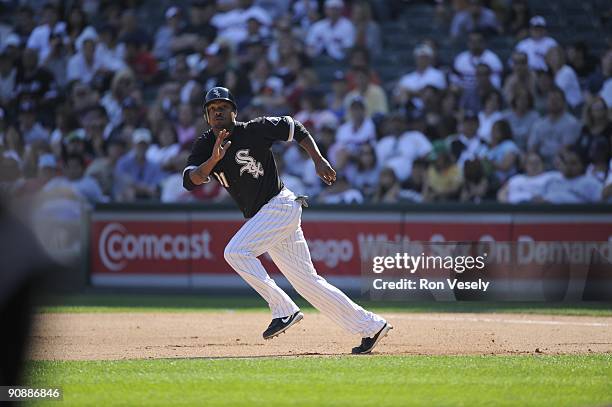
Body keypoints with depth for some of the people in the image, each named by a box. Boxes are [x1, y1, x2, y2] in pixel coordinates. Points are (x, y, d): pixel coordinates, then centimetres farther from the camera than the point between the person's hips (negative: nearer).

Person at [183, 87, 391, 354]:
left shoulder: (254, 130, -8)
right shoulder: (205, 146, 5)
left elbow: (294, 128, 4)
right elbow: (190, 180, -11)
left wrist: (318, 160, -4)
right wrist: (214, 159, -26)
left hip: (281, 205, -7)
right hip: (260, 217, 7)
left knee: (235, 252, -23)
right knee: (306, 281, 7)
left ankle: (284, 309, -17)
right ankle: (371, 326, 14)